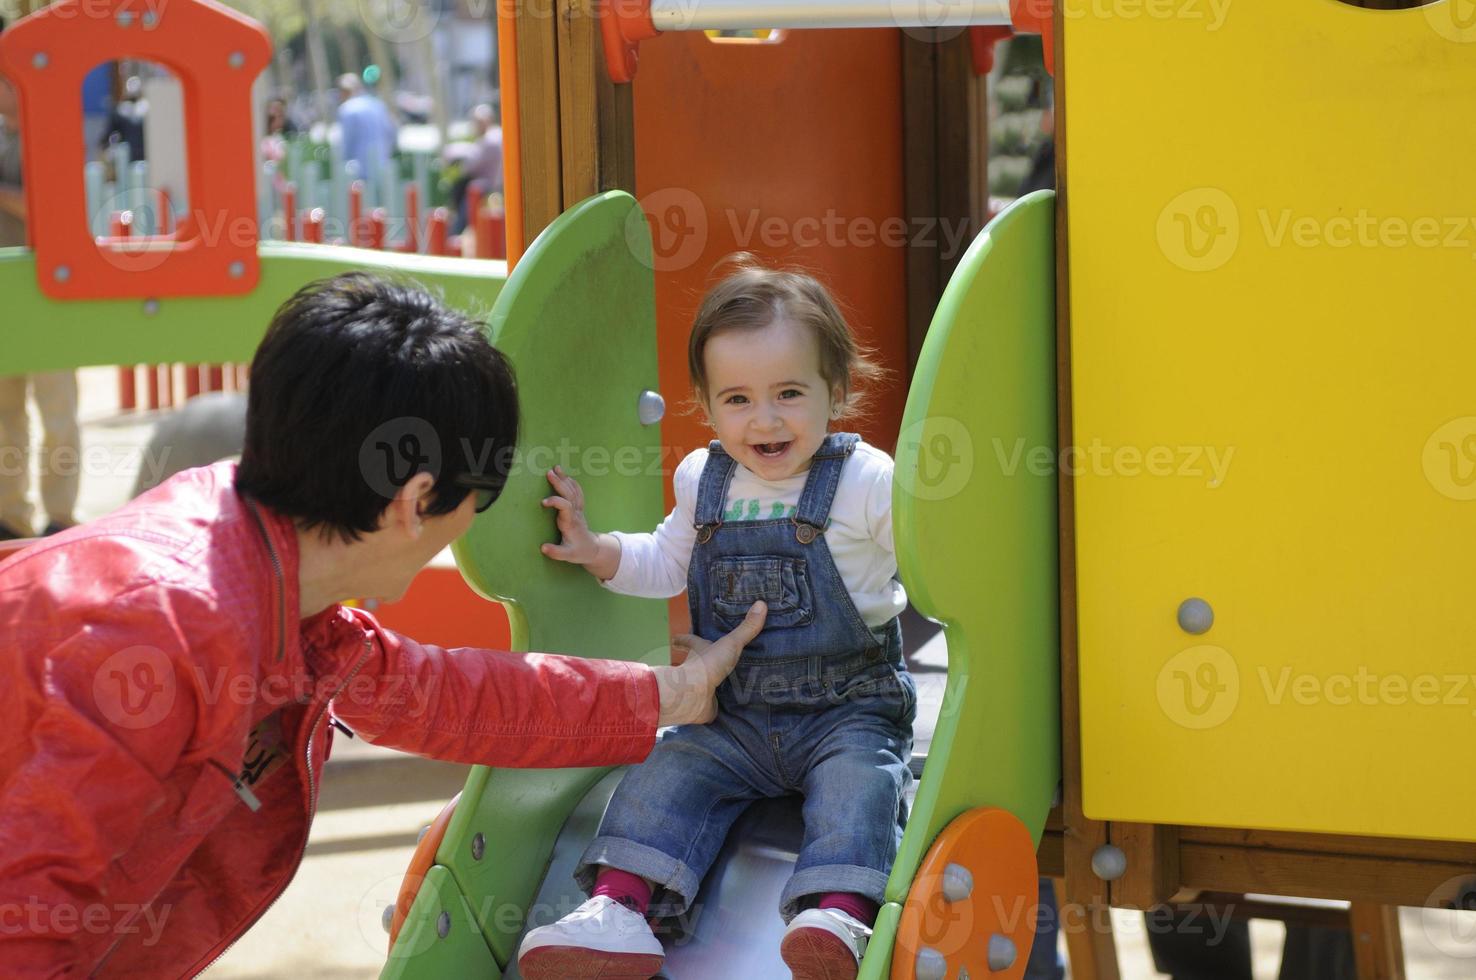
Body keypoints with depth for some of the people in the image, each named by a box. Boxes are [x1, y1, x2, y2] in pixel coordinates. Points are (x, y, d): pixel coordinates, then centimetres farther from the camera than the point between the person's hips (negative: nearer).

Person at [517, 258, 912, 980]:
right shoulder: (703, 483, 7)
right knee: (666, 776, -13)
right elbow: (667, 565, 24)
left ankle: (839, 918, -45)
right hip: (736, 717, 5)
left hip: (847, 709, -4)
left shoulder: (866, 482, -9)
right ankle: (617, 908, -23)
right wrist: (596, 552, 11)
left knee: (856, 784, -30)